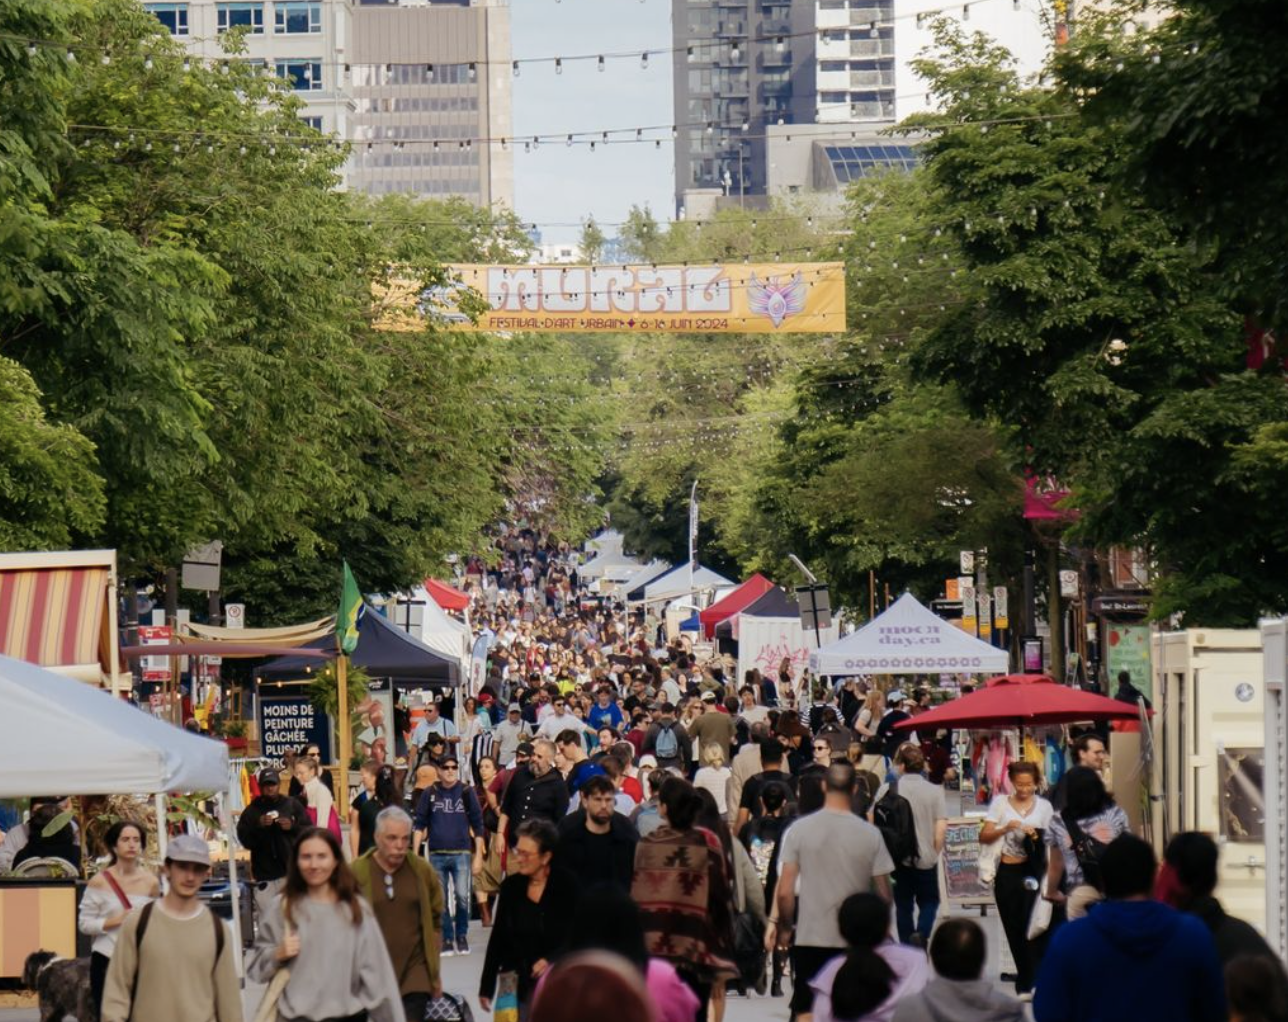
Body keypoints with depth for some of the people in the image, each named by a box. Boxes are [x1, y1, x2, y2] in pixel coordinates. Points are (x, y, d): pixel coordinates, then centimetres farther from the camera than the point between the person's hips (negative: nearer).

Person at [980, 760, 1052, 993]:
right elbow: (984, 837, -1)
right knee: (1013, 928, 7)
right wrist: (1005, 828, -18)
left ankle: (1027, 982, -1)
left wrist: (1036, 837, -13)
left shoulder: (1044, 806, 5)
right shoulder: (1000, 803, 4)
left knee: (1030, 926, -10)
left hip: (1033, 871, -1)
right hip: (1007, 871, 1)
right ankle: (1026, 979, 21)